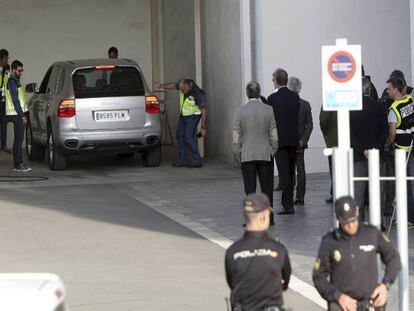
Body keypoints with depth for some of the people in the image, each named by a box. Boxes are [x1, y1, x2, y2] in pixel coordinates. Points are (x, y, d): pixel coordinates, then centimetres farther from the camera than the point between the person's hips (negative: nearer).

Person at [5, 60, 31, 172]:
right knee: (19, 139, -10)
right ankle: (18, 164, -11)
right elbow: (15, 100, -19)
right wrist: (22, 115, -20)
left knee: (19, 139, 10)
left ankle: (18, 164, 13)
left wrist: (23, 114, 20)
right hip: (17, 115, -10)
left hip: (19, 114, 10)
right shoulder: (12, 82, -13)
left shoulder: (15, 81, 19)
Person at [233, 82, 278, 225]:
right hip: (266, 155, 0)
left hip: (247, 155, 0)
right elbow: (274, 135, -4)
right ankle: (268, 218, 12)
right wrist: (273, 151, 9)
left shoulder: (240, 111, -5)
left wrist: (237, 154, 7)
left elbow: (236, 137, -4)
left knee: (250, 189, 2)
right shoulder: (268, 110, -4)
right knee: (267, 189, 9)